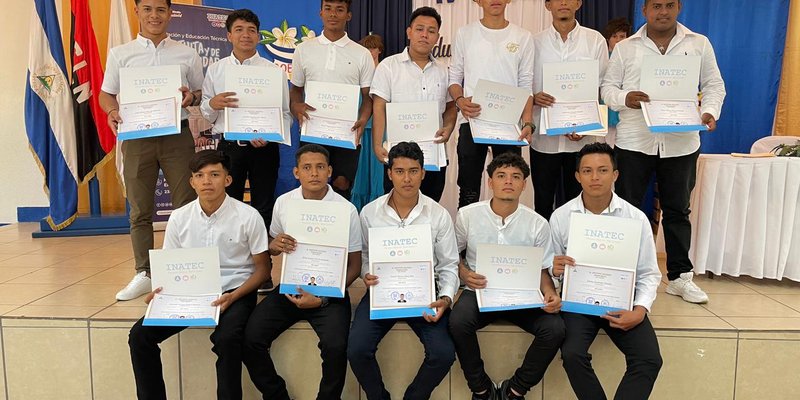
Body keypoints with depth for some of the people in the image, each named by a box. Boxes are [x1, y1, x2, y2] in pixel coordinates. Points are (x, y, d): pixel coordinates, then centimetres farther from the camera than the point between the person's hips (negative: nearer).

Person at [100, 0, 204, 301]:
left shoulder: (187, 55, 9)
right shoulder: (119, 54, 9)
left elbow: (201, 92, 14)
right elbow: (107, 94, 11)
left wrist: (191, 97, -10)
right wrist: (112, 112, -10)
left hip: (176, 135, 0)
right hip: (136, 137, 1)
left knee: (187, 206, -1)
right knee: (140, 210, 5)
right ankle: (143, 274, 14)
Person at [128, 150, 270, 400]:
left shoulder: (248, 217, -9)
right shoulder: (179, 218, 2)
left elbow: (263, 268, -3)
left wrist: (233, 296, -18)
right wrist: (162, 290, -11)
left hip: (235, 292, -4)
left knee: (227, 338, -33)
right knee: (140, 334, -12)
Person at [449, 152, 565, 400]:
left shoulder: (537, 223, -1)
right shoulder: (467, 215, -2)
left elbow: (542, 268, 7)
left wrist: (550, 293, -14)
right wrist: (464, 273, -12)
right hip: (480, 291, -1)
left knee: (554, 328, -25)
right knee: (458, 321, -32)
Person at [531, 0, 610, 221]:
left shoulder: (595, 41, 3)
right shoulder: (535, 42, 4)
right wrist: (533, 97, -17)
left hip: (582, 138, 0)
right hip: (544, 138, 0)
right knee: (543, 203, 9)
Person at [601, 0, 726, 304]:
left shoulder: (699, 44, 8)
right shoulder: (625, 48, 5)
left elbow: (714, 85, 10)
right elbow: (608, 88, 3)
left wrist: (709, 112, -9)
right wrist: (625, 98, -19)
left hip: (681, 142, 1)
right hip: (633, 142, -1)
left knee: (677, 210, 10)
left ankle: (680, 276, 21)